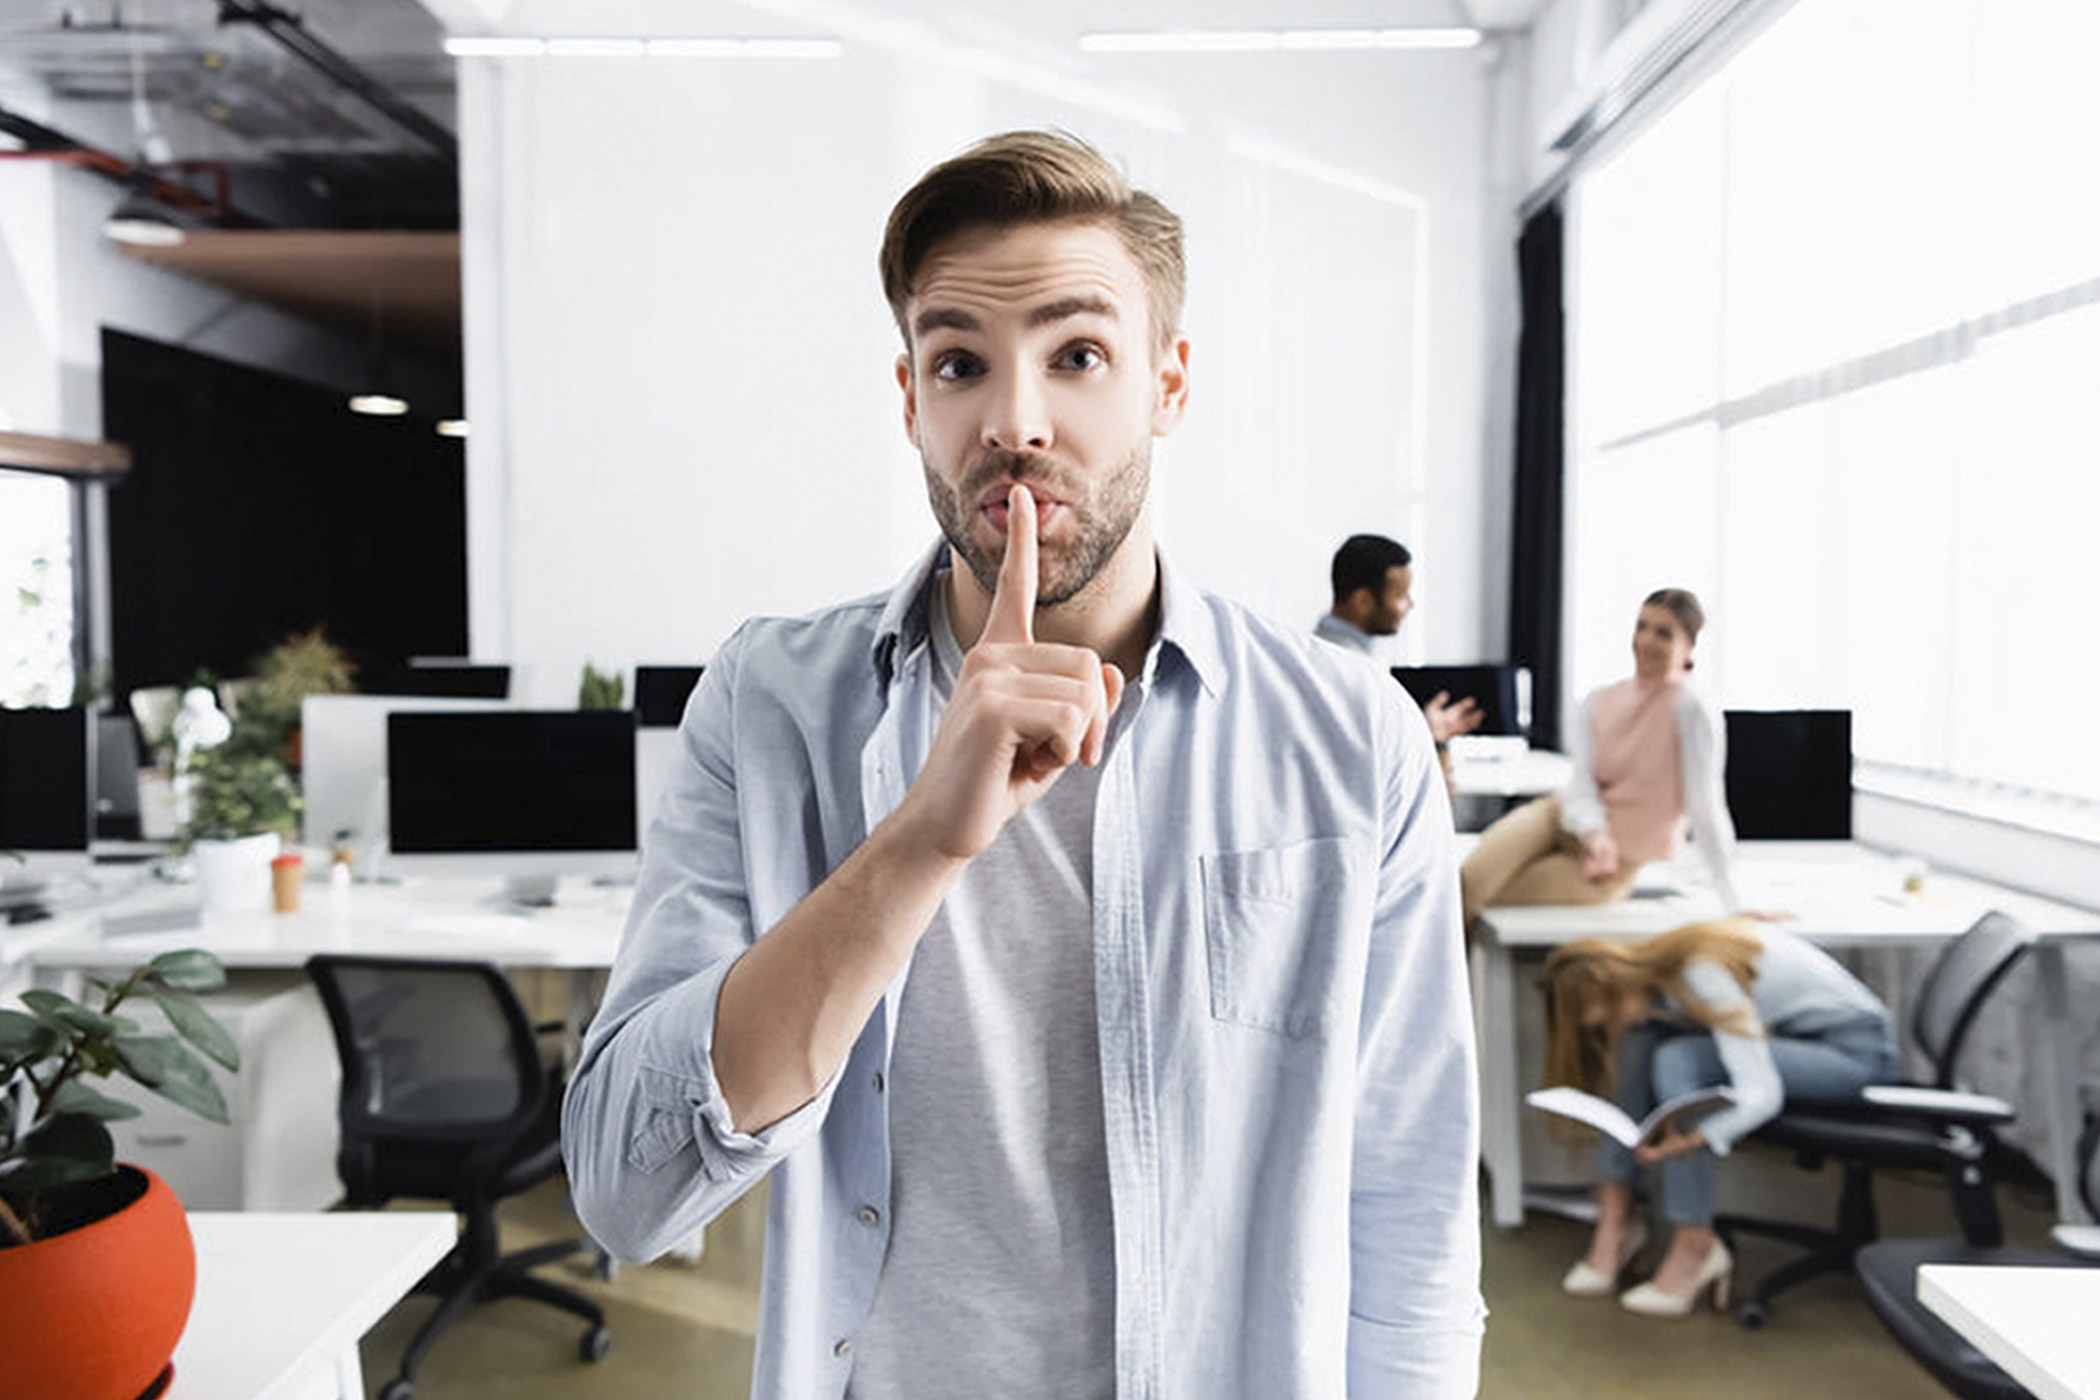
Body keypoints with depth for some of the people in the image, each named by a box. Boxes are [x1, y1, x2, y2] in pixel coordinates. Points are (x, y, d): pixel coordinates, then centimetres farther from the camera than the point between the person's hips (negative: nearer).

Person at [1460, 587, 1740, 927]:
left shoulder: (1691, 713, -12)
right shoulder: (1599, 701, 4)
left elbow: (1706, 809, -14)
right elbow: (1581, 783, -7)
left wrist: (1733, 908, -15)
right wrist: (1595, 832, -29)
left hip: (1611, 865, -4)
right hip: (1572, 822, 4)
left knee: (1474, 899, -18)